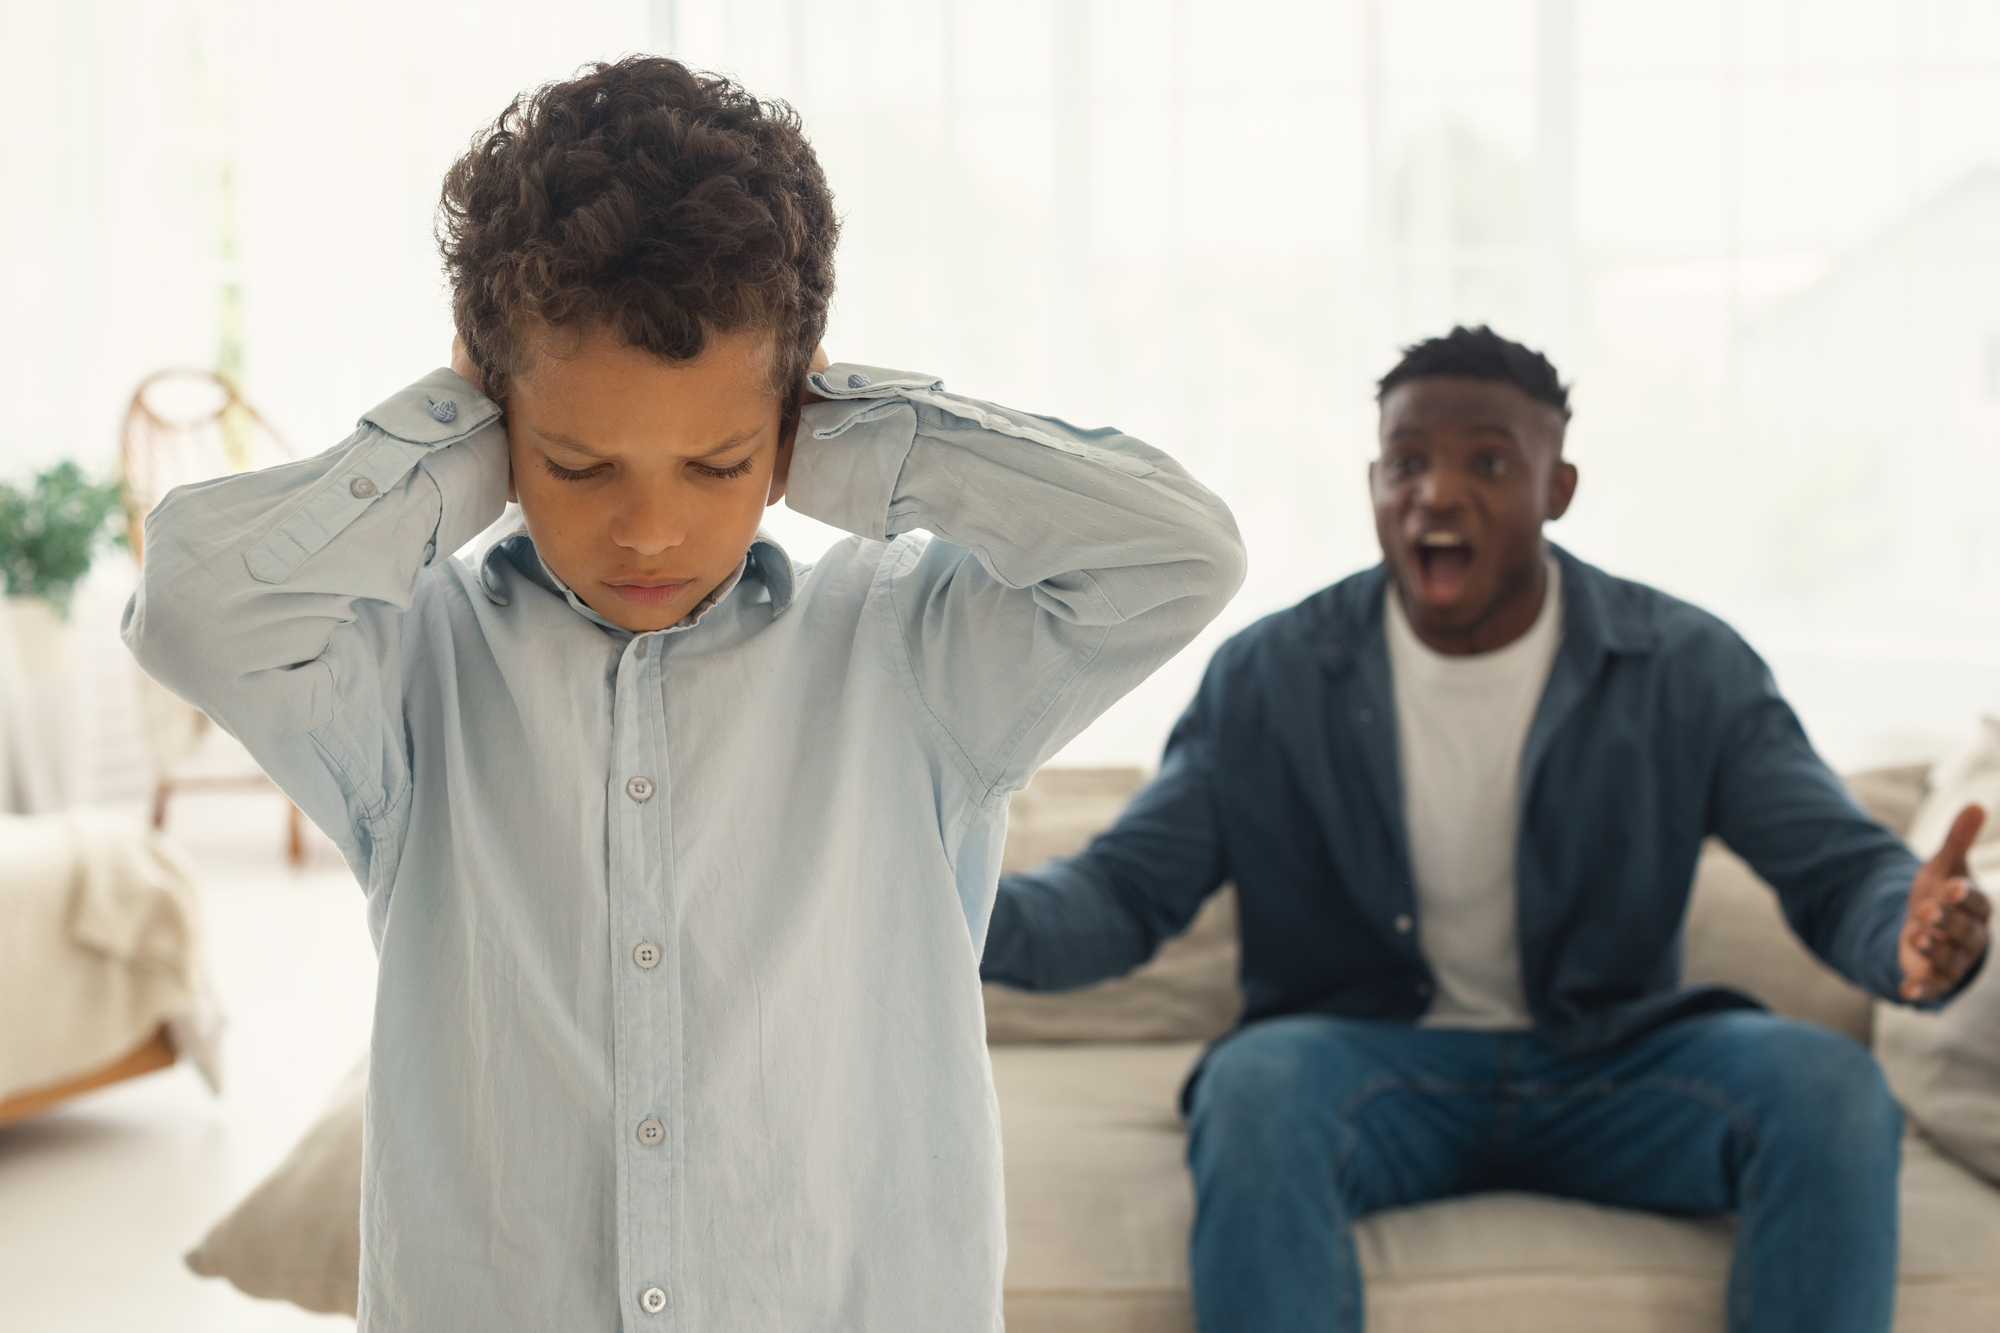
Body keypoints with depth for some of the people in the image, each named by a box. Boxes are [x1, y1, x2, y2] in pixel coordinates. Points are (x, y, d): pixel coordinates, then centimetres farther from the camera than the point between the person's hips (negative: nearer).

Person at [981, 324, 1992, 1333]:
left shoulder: (1688, 669, -2)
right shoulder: (1264, 679, -2)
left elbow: (1839, 870, -5)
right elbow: (1124, 889, -3)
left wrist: (1912, 933, -32)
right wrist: (976, 916, -27)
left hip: (1608, 1066, 1)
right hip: (1369, 1059, -1)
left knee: (1830, 1088, -27)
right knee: (1254, 1088, -35)